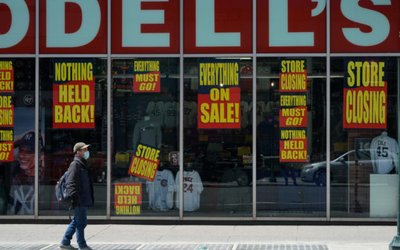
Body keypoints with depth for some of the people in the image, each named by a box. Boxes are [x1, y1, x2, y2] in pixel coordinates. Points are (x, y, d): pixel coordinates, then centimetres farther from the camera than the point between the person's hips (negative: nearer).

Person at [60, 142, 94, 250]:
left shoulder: (83, 165, 20)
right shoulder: (75, 165, -12)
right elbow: (70, 182, -20)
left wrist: (90, 199, 26)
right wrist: (74, 197, -27)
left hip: (84, 200, 10)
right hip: (79, 201, -10)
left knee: (76, 221, 15)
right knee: (81, 222, -4)